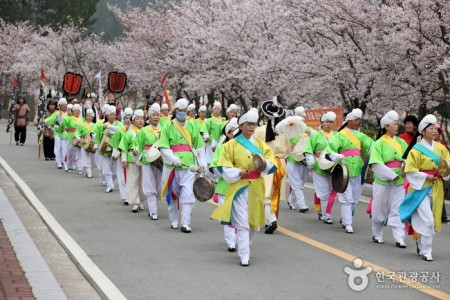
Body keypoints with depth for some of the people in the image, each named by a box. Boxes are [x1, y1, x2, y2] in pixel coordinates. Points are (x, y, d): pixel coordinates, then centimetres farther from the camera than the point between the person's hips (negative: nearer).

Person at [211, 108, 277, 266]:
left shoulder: (260, 144, 11)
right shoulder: (231, 145, 1)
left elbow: (271, 162, 3)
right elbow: (224, 167, -2)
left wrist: (262, 164, -17)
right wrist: (238, 173, -17)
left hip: (256, 187, 4)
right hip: (239, 186, -4)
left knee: (254, 220, 10)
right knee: (242, 222, -10)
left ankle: (244, 247, 32)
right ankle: (244, 256, -9)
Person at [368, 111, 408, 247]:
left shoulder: (400, 142, 7)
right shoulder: (379, 143, -6)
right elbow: (376, 164, -13)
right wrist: (391, 175, -18)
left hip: (399, 182, 3)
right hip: (383, 181, -3)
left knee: (397, 210, 0)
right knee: (380, 209, 8)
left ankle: (399, 238, 0)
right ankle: (377, 235, 26)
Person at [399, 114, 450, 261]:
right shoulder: (416, 150, -8)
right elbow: (410, 171, -10)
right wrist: (426, 177, -16)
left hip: (436, 188, 5)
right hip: (421, 187, -5)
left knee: (433, 219, 12)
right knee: (427, 220, -12)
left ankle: (420, 241, 37)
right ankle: (426, 251, -1)